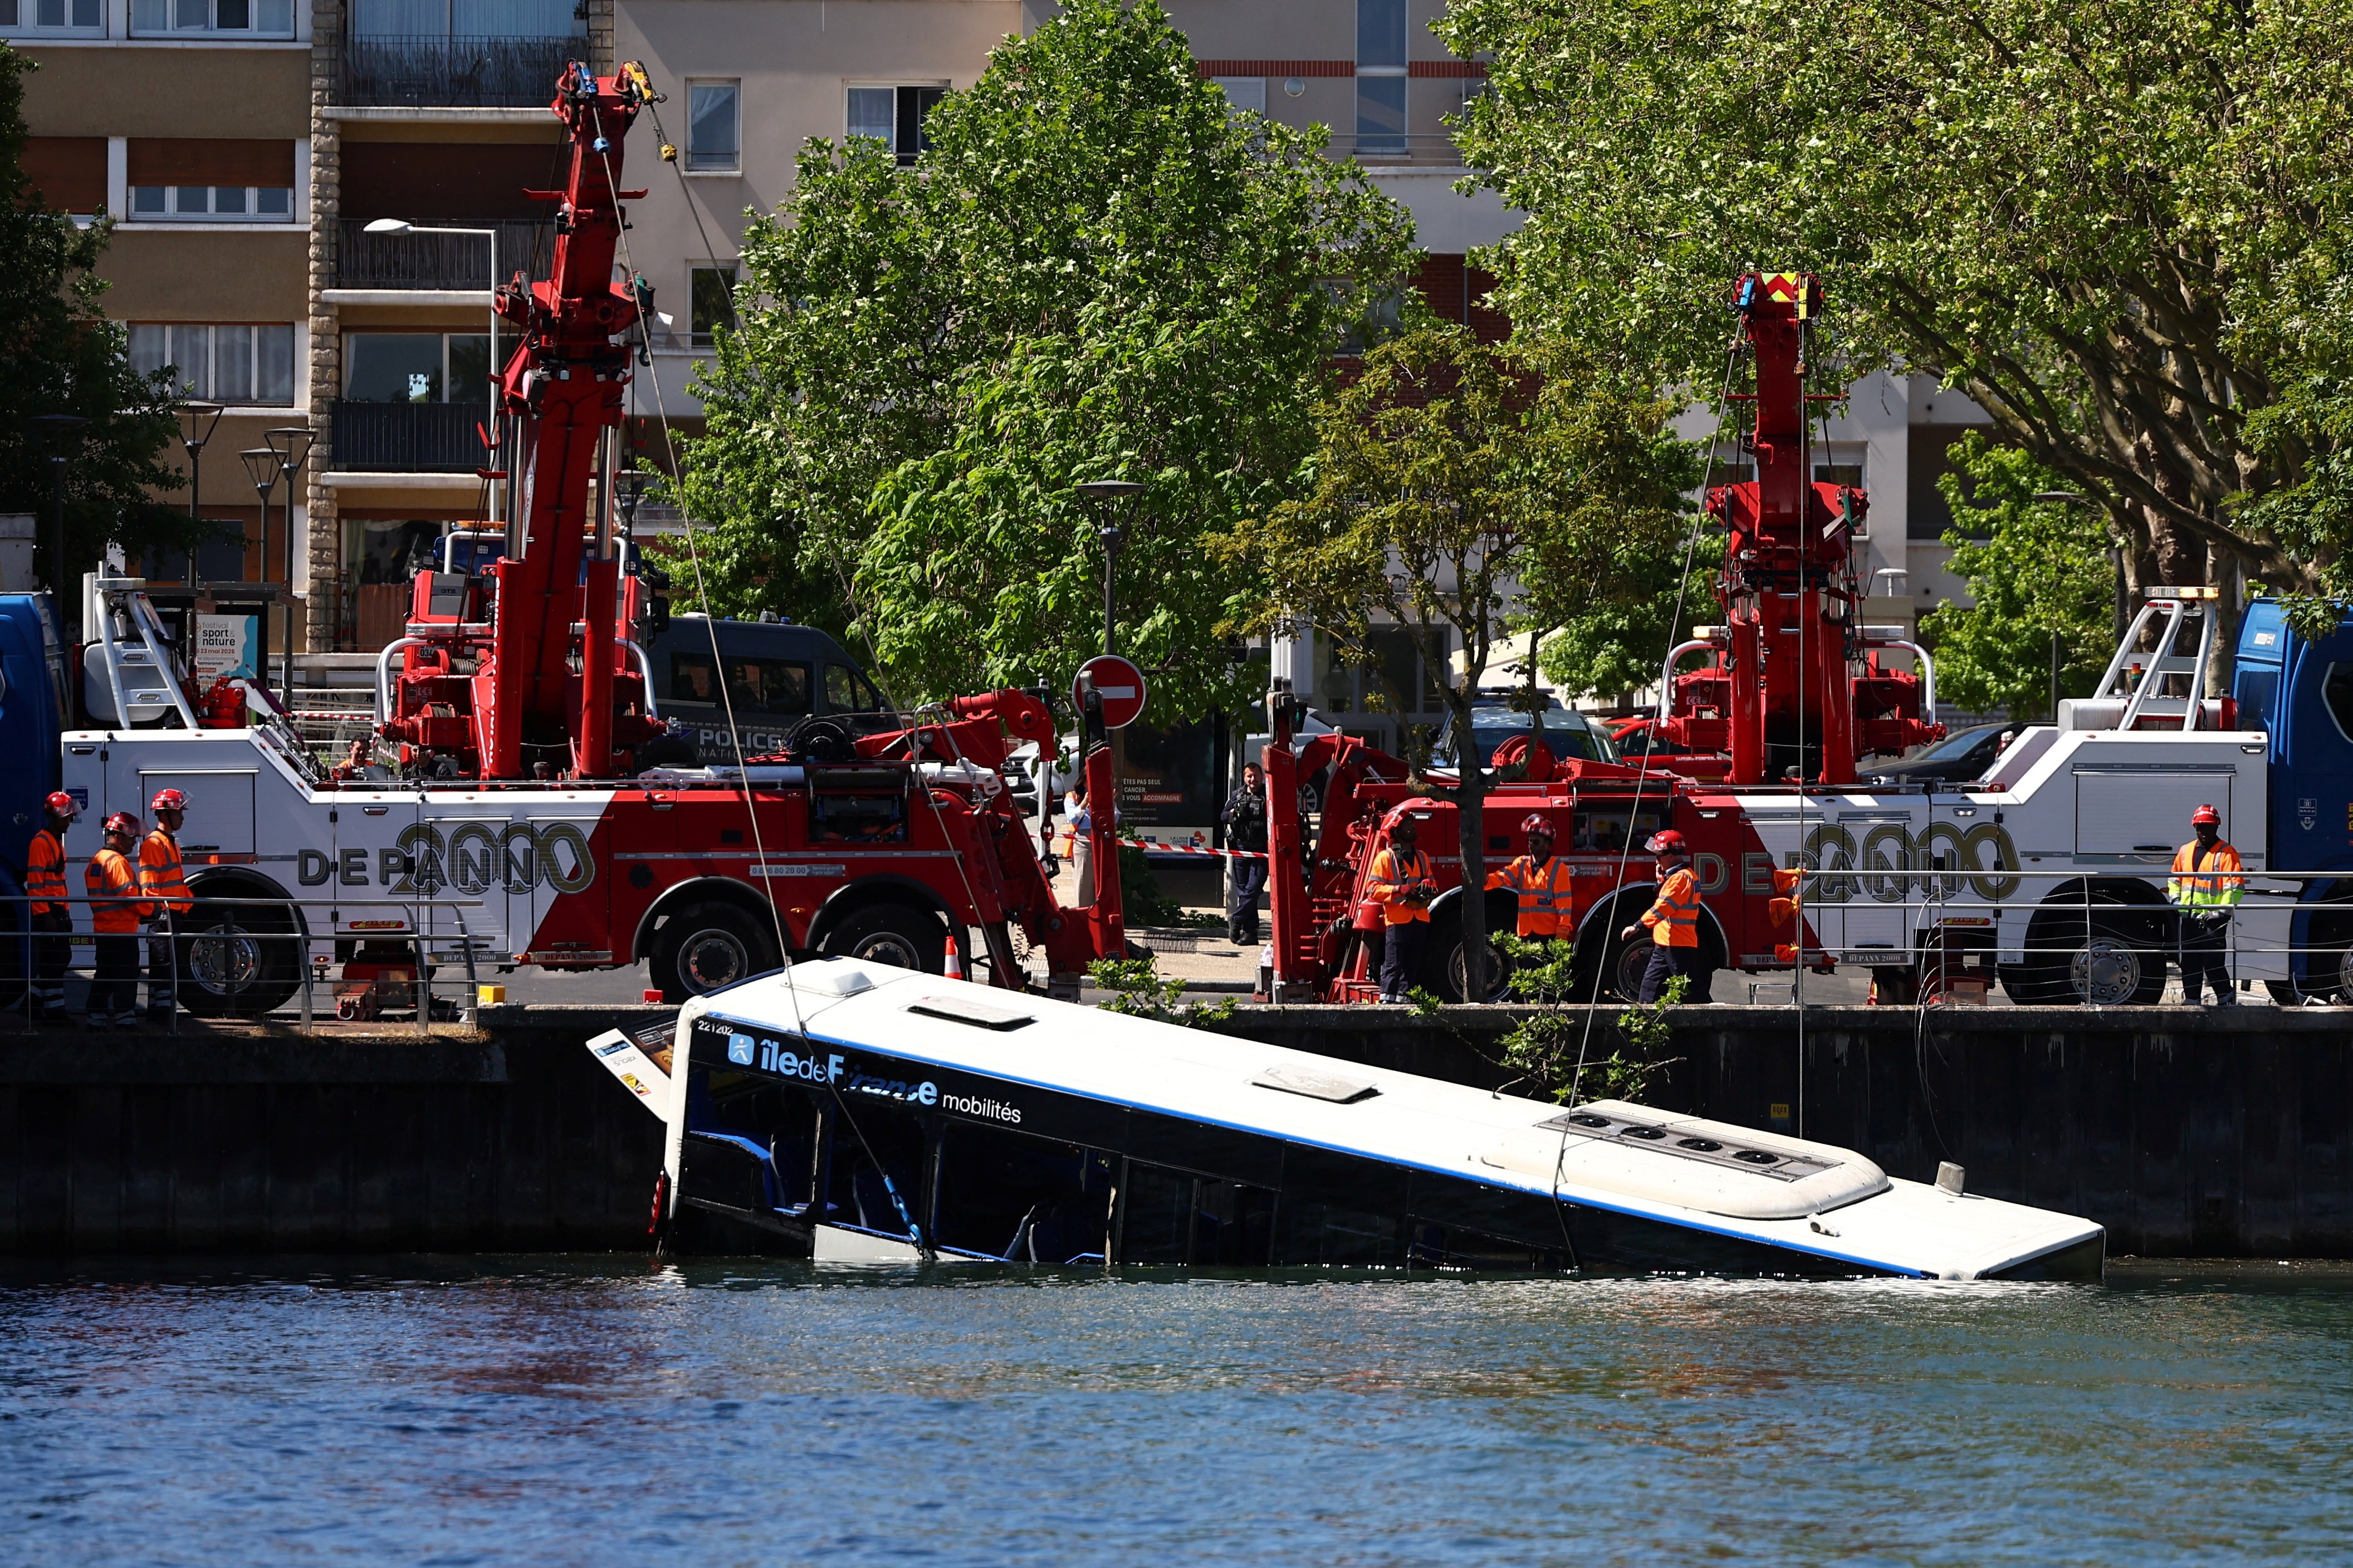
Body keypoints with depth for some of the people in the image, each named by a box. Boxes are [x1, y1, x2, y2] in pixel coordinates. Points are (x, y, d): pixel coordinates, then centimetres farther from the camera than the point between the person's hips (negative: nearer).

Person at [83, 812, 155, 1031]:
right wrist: (148, 911, -5)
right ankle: (124, 1018, -7)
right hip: (122, 930, -9)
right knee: (126, 975, -5)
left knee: (104, 975, 13)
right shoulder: (118, 862, -15)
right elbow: (130, 894, -20)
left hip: (102, 929, 9)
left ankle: (97, 1018, 15)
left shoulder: (96, 861, 16)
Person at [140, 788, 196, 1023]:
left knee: (172, 965, 12)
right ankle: (159, 1012, -9)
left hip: (174, 914, 10)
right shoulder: (153, 844, -12)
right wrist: (160, 909, -24)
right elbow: (149, 883, -19)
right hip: (161, 915, -10)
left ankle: (166, 1010, 16)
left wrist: (190, 902, 22)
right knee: (163, 964, -9)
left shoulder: (171, 843, 20)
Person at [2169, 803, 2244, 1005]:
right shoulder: (2185, 852, 16)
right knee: (2189, 964, 10)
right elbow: (2175, 879, 26)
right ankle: (2191, 1002, 18)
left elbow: (2235, 886, -10)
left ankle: (2226, 1001, -2)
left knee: (2213, 963, -10)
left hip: (2213, 920, -6)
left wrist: (2223, 911, -17)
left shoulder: (2226, 854, -4)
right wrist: (2176, 899, 9)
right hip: (2189, 918, 6)